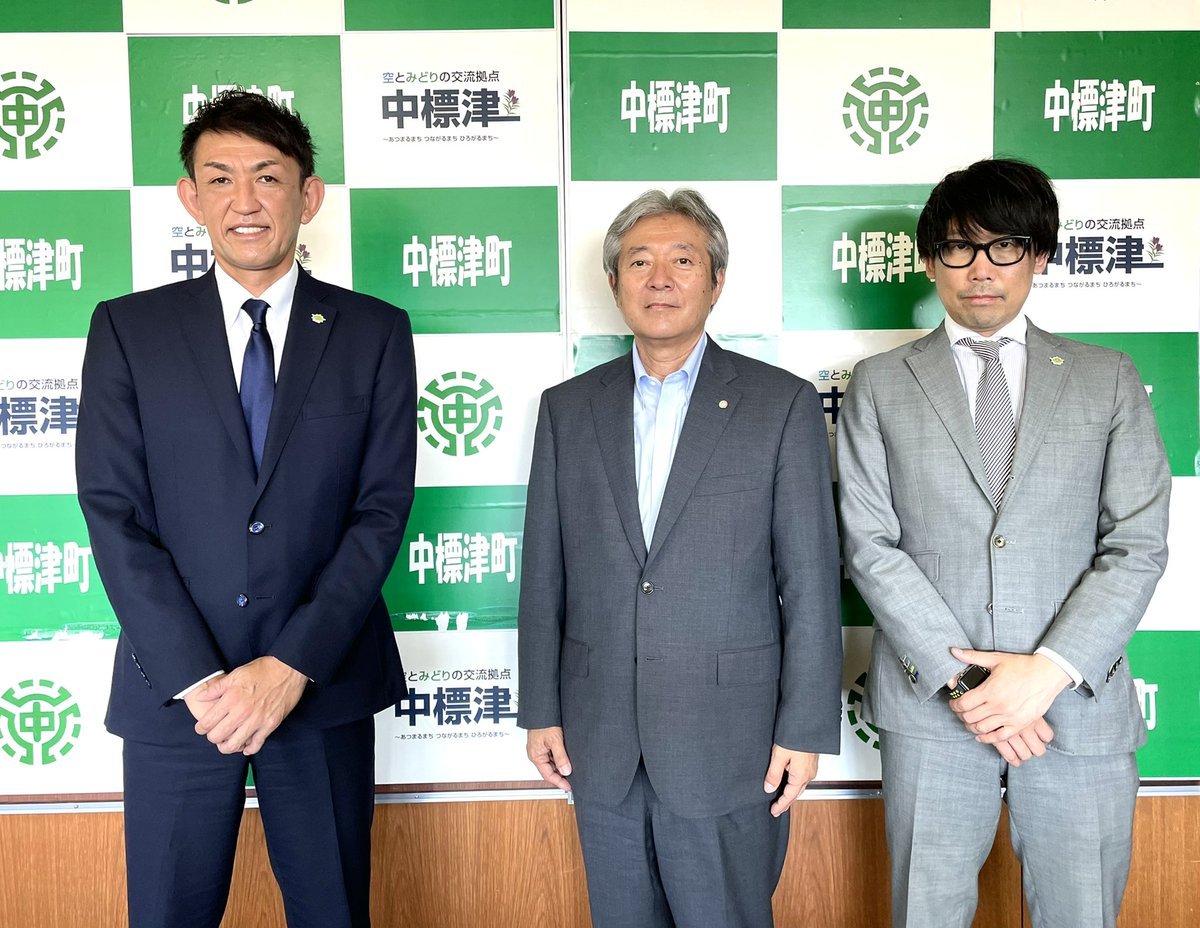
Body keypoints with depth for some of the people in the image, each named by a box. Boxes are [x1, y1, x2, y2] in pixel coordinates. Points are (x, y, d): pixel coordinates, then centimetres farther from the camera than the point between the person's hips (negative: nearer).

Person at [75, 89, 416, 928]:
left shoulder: (374, 333, 1)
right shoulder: (128, 330, 2)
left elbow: (382, 510, -4)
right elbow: (114, 512, -4)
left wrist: (292, 665, -12)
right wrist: (196, 679, -12)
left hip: (325, 685, 0)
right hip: (176, 692, 0)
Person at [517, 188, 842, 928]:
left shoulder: (782, 403, -4)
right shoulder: (568, 408, 5)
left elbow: (811, 582, -5)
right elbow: (544, 575, 6)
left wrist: (806, 728, -7)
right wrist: (540, 710, 5)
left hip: (728, 736, -3)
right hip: (600, 738, 3)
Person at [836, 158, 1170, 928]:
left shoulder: (1108, 380, 7)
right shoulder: (880, 384, 5)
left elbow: (1138, 546, -1)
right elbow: (870, 544, -3)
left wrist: (1049, 670, -13)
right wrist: (958, 675, -11)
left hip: (1079, 702, 1)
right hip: (932, 704, 0)